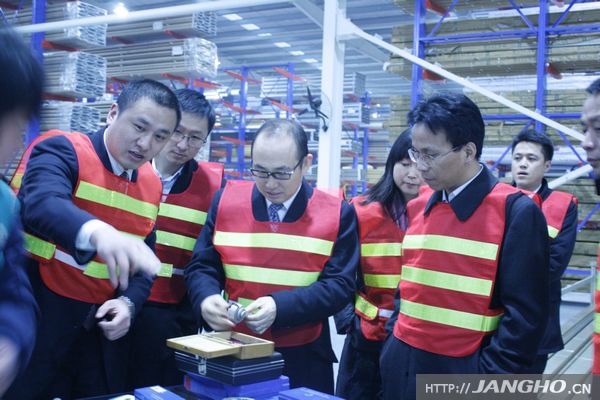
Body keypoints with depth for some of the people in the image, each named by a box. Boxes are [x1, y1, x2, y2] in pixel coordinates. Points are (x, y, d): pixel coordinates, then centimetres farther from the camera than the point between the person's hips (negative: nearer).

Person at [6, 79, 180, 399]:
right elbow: (42, 204, -33)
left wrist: (128, 302, -9)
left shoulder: (152, 185, 8)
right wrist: (97, 232, -53)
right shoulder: (61, 149, -12)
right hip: (37, 318, -6)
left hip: (99, 327, 6)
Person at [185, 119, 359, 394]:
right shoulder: (226, 201, 0)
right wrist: (206, 299, -20)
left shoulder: (337, 214, -6)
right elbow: (202, 267, 2)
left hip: (303, 359, -1)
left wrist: (281, 307, -23)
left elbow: (340, 285, -9)